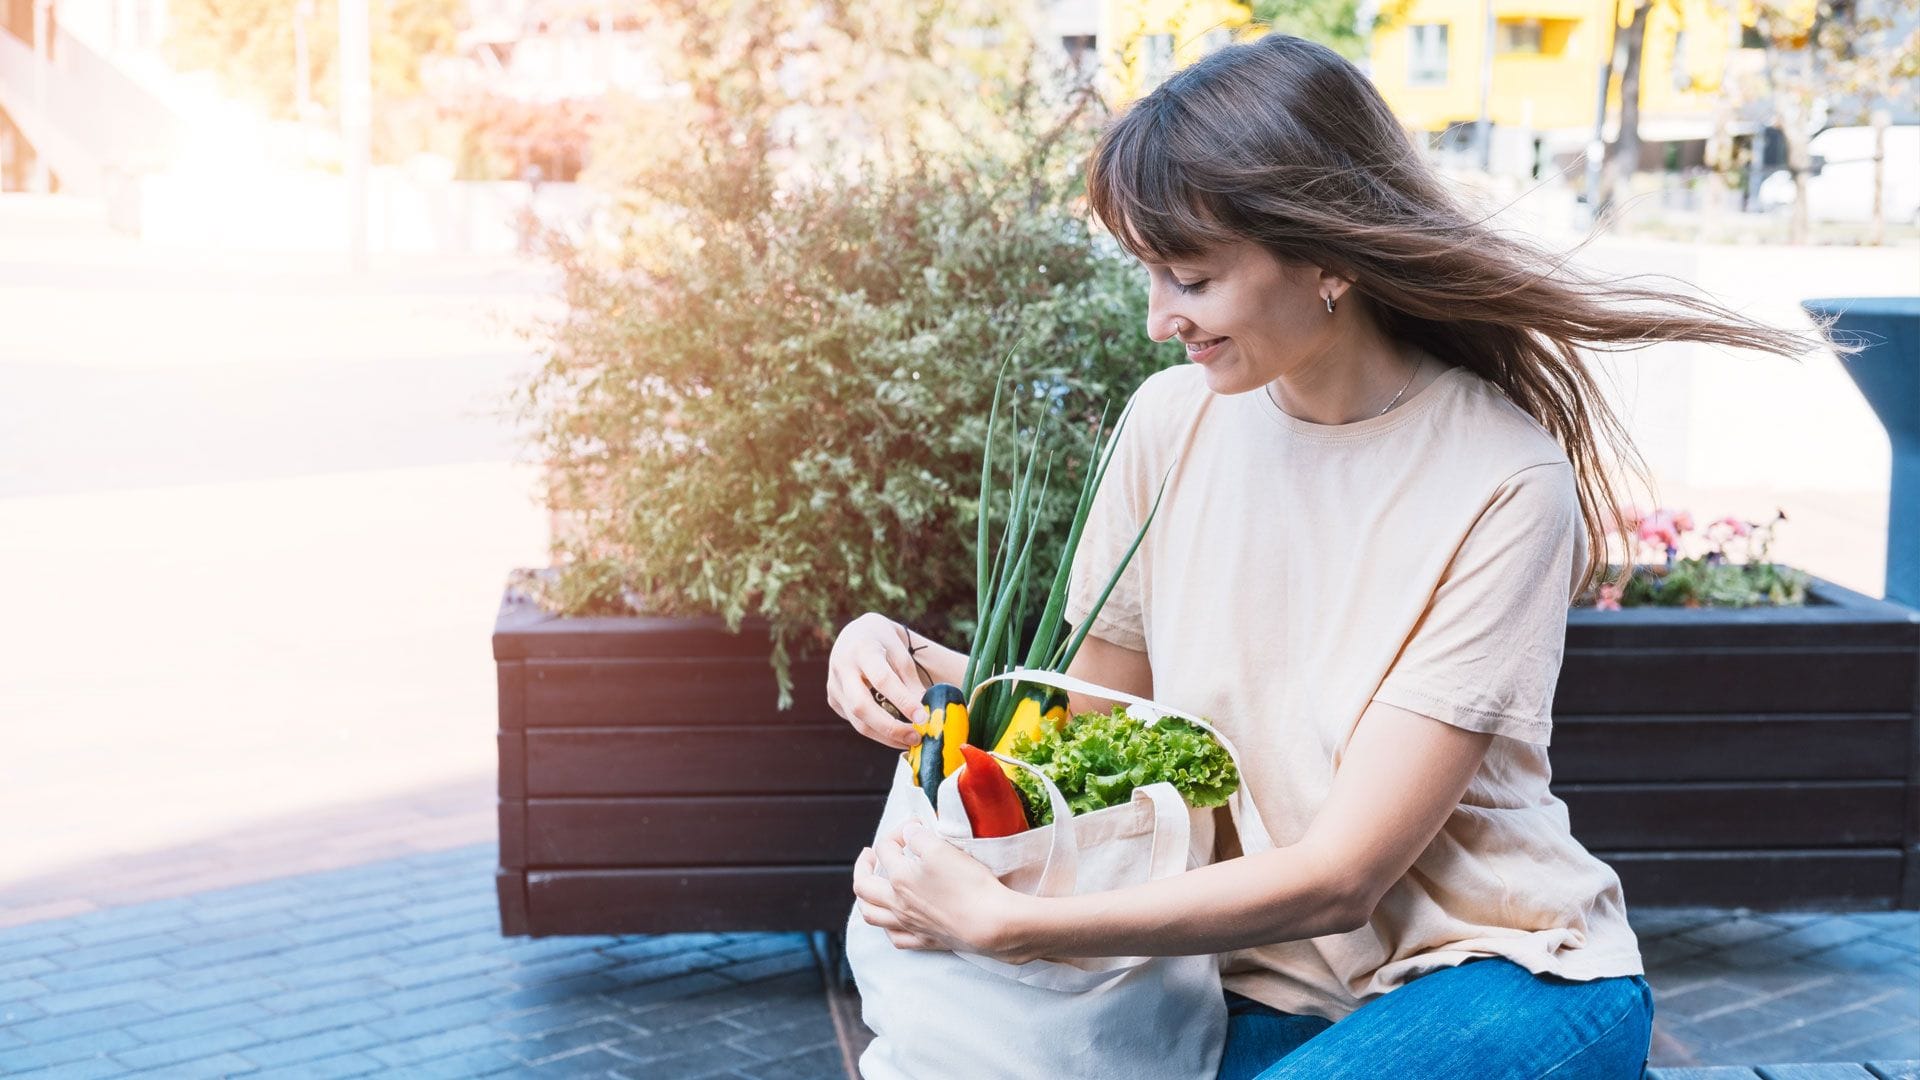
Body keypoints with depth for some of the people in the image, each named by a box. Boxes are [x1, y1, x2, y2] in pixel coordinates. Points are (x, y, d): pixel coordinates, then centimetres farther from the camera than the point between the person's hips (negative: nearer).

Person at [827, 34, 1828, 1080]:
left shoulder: (1501, 482, -18)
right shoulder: (1173, 421, -2)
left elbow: (1340, 874, -20)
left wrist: (1002, 922, -24)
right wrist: (915, 663, -9)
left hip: (1501, 977, -3)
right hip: (1263, 985, 4)